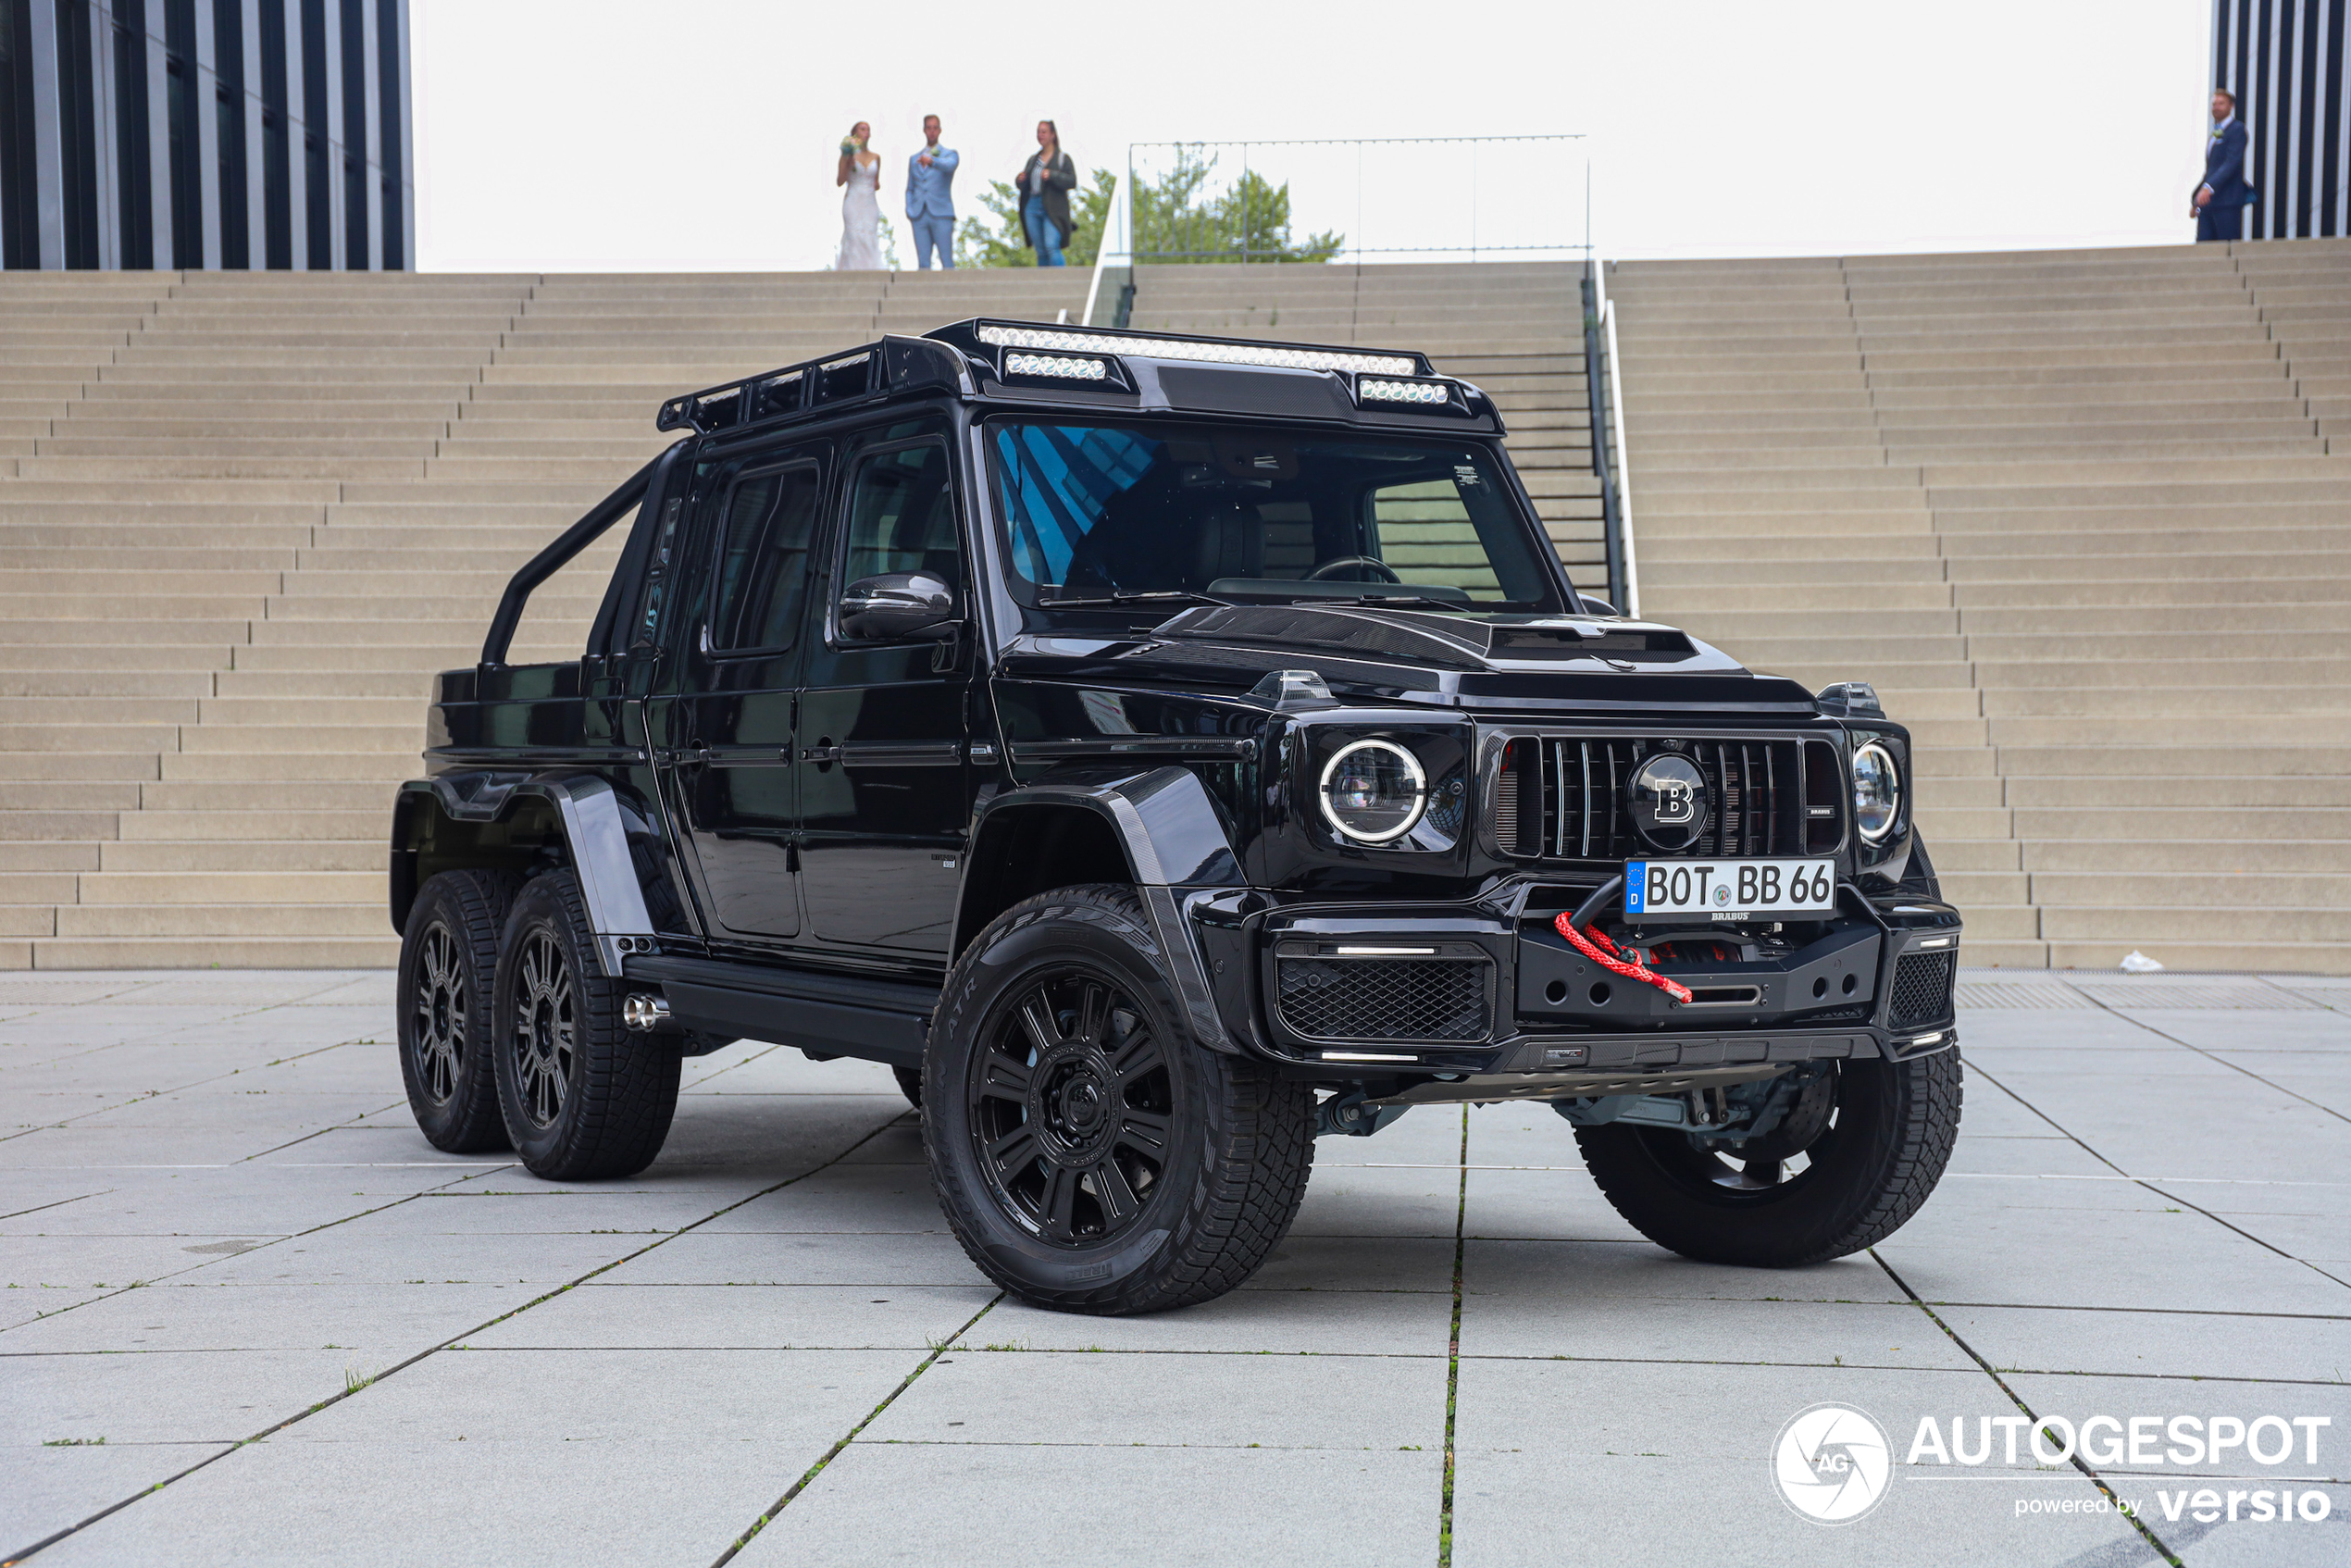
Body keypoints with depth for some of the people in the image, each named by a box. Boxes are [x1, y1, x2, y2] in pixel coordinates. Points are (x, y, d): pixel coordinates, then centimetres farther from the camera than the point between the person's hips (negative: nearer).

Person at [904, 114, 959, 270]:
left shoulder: (949, 154, 9)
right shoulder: (914, 159, 21)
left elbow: (949, 165, -16)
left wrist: (932, 161, -37)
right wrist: (909, 210, 4)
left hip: (941, 215, -3)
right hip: (919, 216, 3)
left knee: (947, 263, -9)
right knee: (923, 264, -1)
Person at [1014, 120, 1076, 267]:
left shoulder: (1062, 158, 2)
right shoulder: (1033, 159, 19)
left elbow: (1072, 182, -8)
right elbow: (1022, 186, 22)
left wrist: (1052, 175, -20)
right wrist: (1021, 180, -1)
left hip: (1053, 210, -5)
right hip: (1032, 207, 5)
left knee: (1051, 246, -20)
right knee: (1041, 251, 4)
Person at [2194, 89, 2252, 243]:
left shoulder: (2237, 129, -4)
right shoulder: (2216, 133, 22)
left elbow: (2232, 162, -16)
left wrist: (2209, 187, -27)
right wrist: (2195, 201, 20)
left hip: (2227, 202, -8)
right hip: (2208, 202, 8)